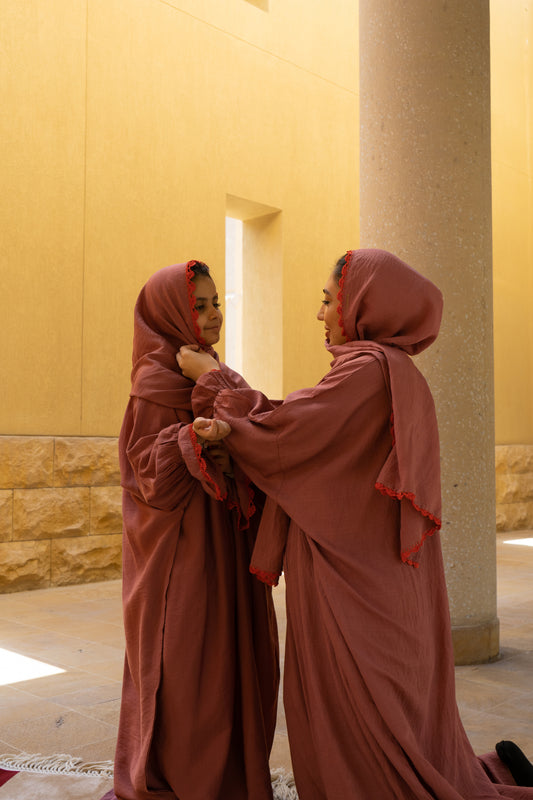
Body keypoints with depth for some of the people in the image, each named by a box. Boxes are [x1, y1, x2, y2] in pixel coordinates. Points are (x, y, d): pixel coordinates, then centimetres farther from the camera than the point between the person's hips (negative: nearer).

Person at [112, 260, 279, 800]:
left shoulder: (220, 377, 14)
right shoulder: (156, 382, -9)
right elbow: (152, 473, -16)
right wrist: (197, 438, -32)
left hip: (227, 544, 8)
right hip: (183, 547, -8)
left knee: (234, 654, 12)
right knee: (185, 664, -1)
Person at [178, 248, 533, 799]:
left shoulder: (369, 369, -17)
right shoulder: (396, 374, 13)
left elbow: (283, 431, -17)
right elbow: (305, 436, 7)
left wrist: (212, 378, -3)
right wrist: (228, 427, -8)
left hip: (354, 585, -9)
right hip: (375, 578, 9)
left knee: (360, 740, 3)